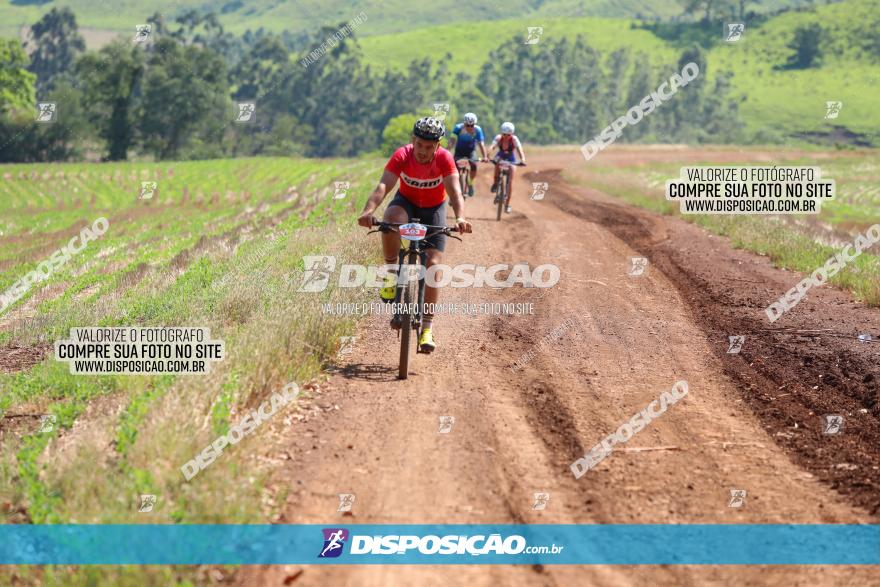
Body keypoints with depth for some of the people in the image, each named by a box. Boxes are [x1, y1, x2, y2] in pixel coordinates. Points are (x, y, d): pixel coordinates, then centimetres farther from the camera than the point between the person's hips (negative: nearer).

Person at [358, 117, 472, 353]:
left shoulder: (444, 159, -26)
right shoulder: (402, 156, -26)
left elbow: (454, 192, -36)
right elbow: (383, 186, -38)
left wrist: (460, 218, -56)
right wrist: (368, 211, -56)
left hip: (433, 209, 0)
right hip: (406, 202, 0)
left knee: (433, 263, -13)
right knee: (391, 218, -38)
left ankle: (427, 328, -7)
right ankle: (391, 273, -18)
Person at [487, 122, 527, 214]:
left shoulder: (514, 139, -30)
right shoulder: (498, 138, -28)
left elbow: (519, 149, -44)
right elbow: (491, 147, -43)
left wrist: (522, 159, -63)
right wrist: (488, 157, -62)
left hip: (510, 158, 0)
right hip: (500, 155, 0)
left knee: (510, 181, -8)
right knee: (497, 162, -37)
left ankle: (507, 205, 0)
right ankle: (495, 184, -16)